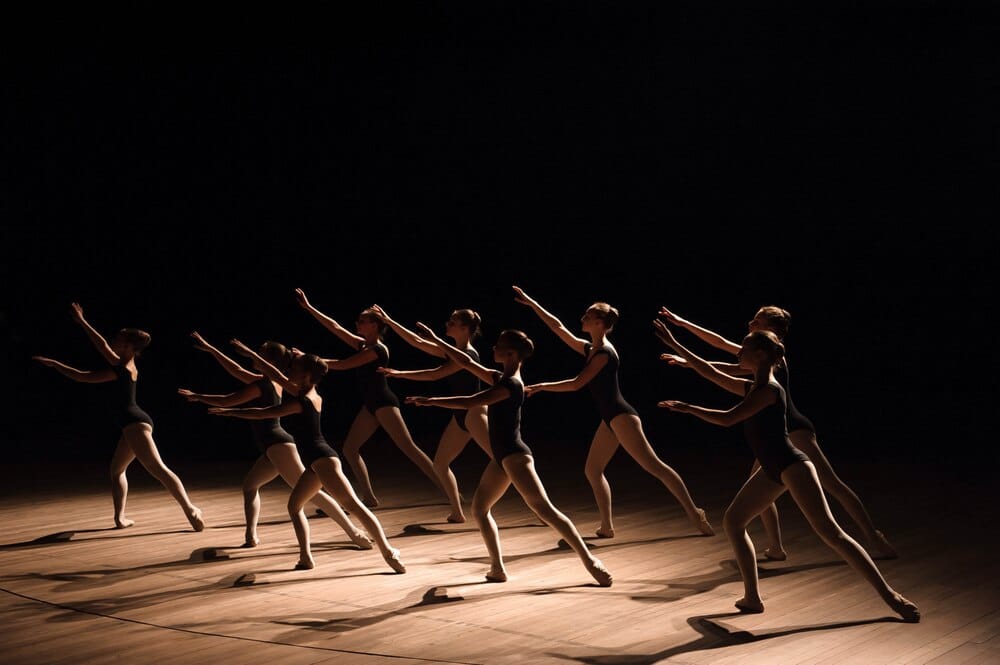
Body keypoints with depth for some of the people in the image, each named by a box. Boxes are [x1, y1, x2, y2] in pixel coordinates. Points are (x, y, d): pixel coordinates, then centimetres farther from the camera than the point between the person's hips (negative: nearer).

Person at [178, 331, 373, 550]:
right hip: (274, 447, 10)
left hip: (277, 445, -10)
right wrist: (210, 349, 31)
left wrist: (196, 396, 13)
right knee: (249, 485, 22)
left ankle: (353, 531, -21)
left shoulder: (262, 385, -10)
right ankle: (251, 536, 14)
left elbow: (226, 401, -2)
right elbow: (237, 371, 27)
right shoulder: (272, 382, 17)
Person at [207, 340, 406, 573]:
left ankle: (388, 552, -22)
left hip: (322, 459, -10)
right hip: (316, 461, 10)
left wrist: (229, 411, 0)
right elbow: (278, 377, 22)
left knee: (353, 504, -16)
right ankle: (306, 558, 15)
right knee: (294, 504, 18)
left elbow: (261, 414, -9)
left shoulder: (300, 402, -13)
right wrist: (250, 354, 23)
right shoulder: (310, 394, 13)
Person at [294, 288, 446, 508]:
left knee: (409, 449, -12)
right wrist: (308, 308, 11)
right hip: (371, 405, 9)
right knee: (349, 448, 5)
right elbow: (334, 327, 13)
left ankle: (448, 490, -11)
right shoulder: (362, 345, 11)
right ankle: (369, 497, 8)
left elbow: (341, 365, -19)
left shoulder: (377, 349, -15)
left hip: (384, 403, -9)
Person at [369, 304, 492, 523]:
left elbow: (435, 374, -21)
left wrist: (399, 374, -18)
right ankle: (457, 513, 12)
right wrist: (389, 321, 11)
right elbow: (418, 342, 13)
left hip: (474, 413, -10)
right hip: (460, 417, 10)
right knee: (440, 463, 8)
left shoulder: (469, 355, -16)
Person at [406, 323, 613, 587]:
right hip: (503, 457, 10)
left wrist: (430, 400, -12)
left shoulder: (511, 384, -15)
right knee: (479, 508, 12)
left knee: (544, 509, -16)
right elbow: (468, 363, 22)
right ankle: (497, 568, 14)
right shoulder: (500, 378, 13)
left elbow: (469, 402, -19)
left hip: (515, 455, -10)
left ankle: (589, 559, -16)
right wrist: (436, 341, 22)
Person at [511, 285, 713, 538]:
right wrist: (530, 303, 17)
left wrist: (540, 387, -12)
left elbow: (576, 384, -18)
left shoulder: (604, 353, -15)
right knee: (593, 470, 9)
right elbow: (558, 327, 17)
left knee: (653, 465, -10)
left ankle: (694, 513, -9)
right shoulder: (589, 349, 12)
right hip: (610, 419, 10)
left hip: (621, 416, -10)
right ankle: (607, 527, 9)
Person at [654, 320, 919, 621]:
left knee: (830, 532, -13)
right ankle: (752, 597, 11)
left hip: (792, 466, -10)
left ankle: (889, 595, -10)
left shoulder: (769, 390, -15)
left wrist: (686, 407, -12)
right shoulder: (751, 388, 13)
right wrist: (674, 345, 19)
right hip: (773, 471, 10)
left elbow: (727, 419, -20)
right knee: (733, 520, 9)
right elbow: (711, 373, 19)